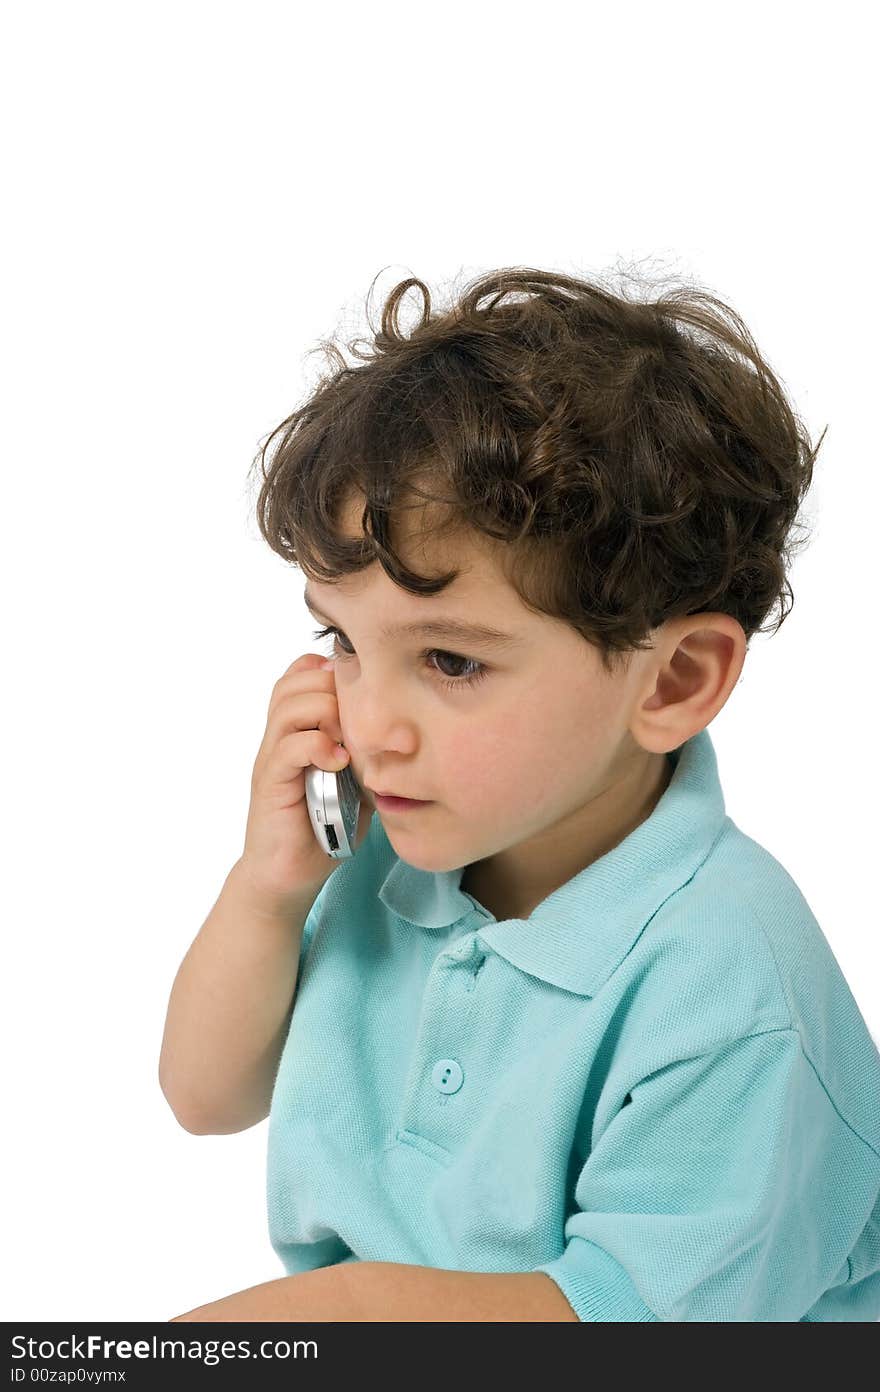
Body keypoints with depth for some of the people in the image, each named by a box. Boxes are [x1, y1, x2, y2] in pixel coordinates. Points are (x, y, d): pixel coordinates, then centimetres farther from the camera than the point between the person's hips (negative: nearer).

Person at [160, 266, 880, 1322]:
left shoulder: (725, 981, -23)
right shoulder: (391, 855, -2)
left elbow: (643, 1308, -23)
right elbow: (207, 1097, 6)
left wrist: (354, 1299, -25)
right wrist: (268, 889, -9)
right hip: (330, 1306, 5)